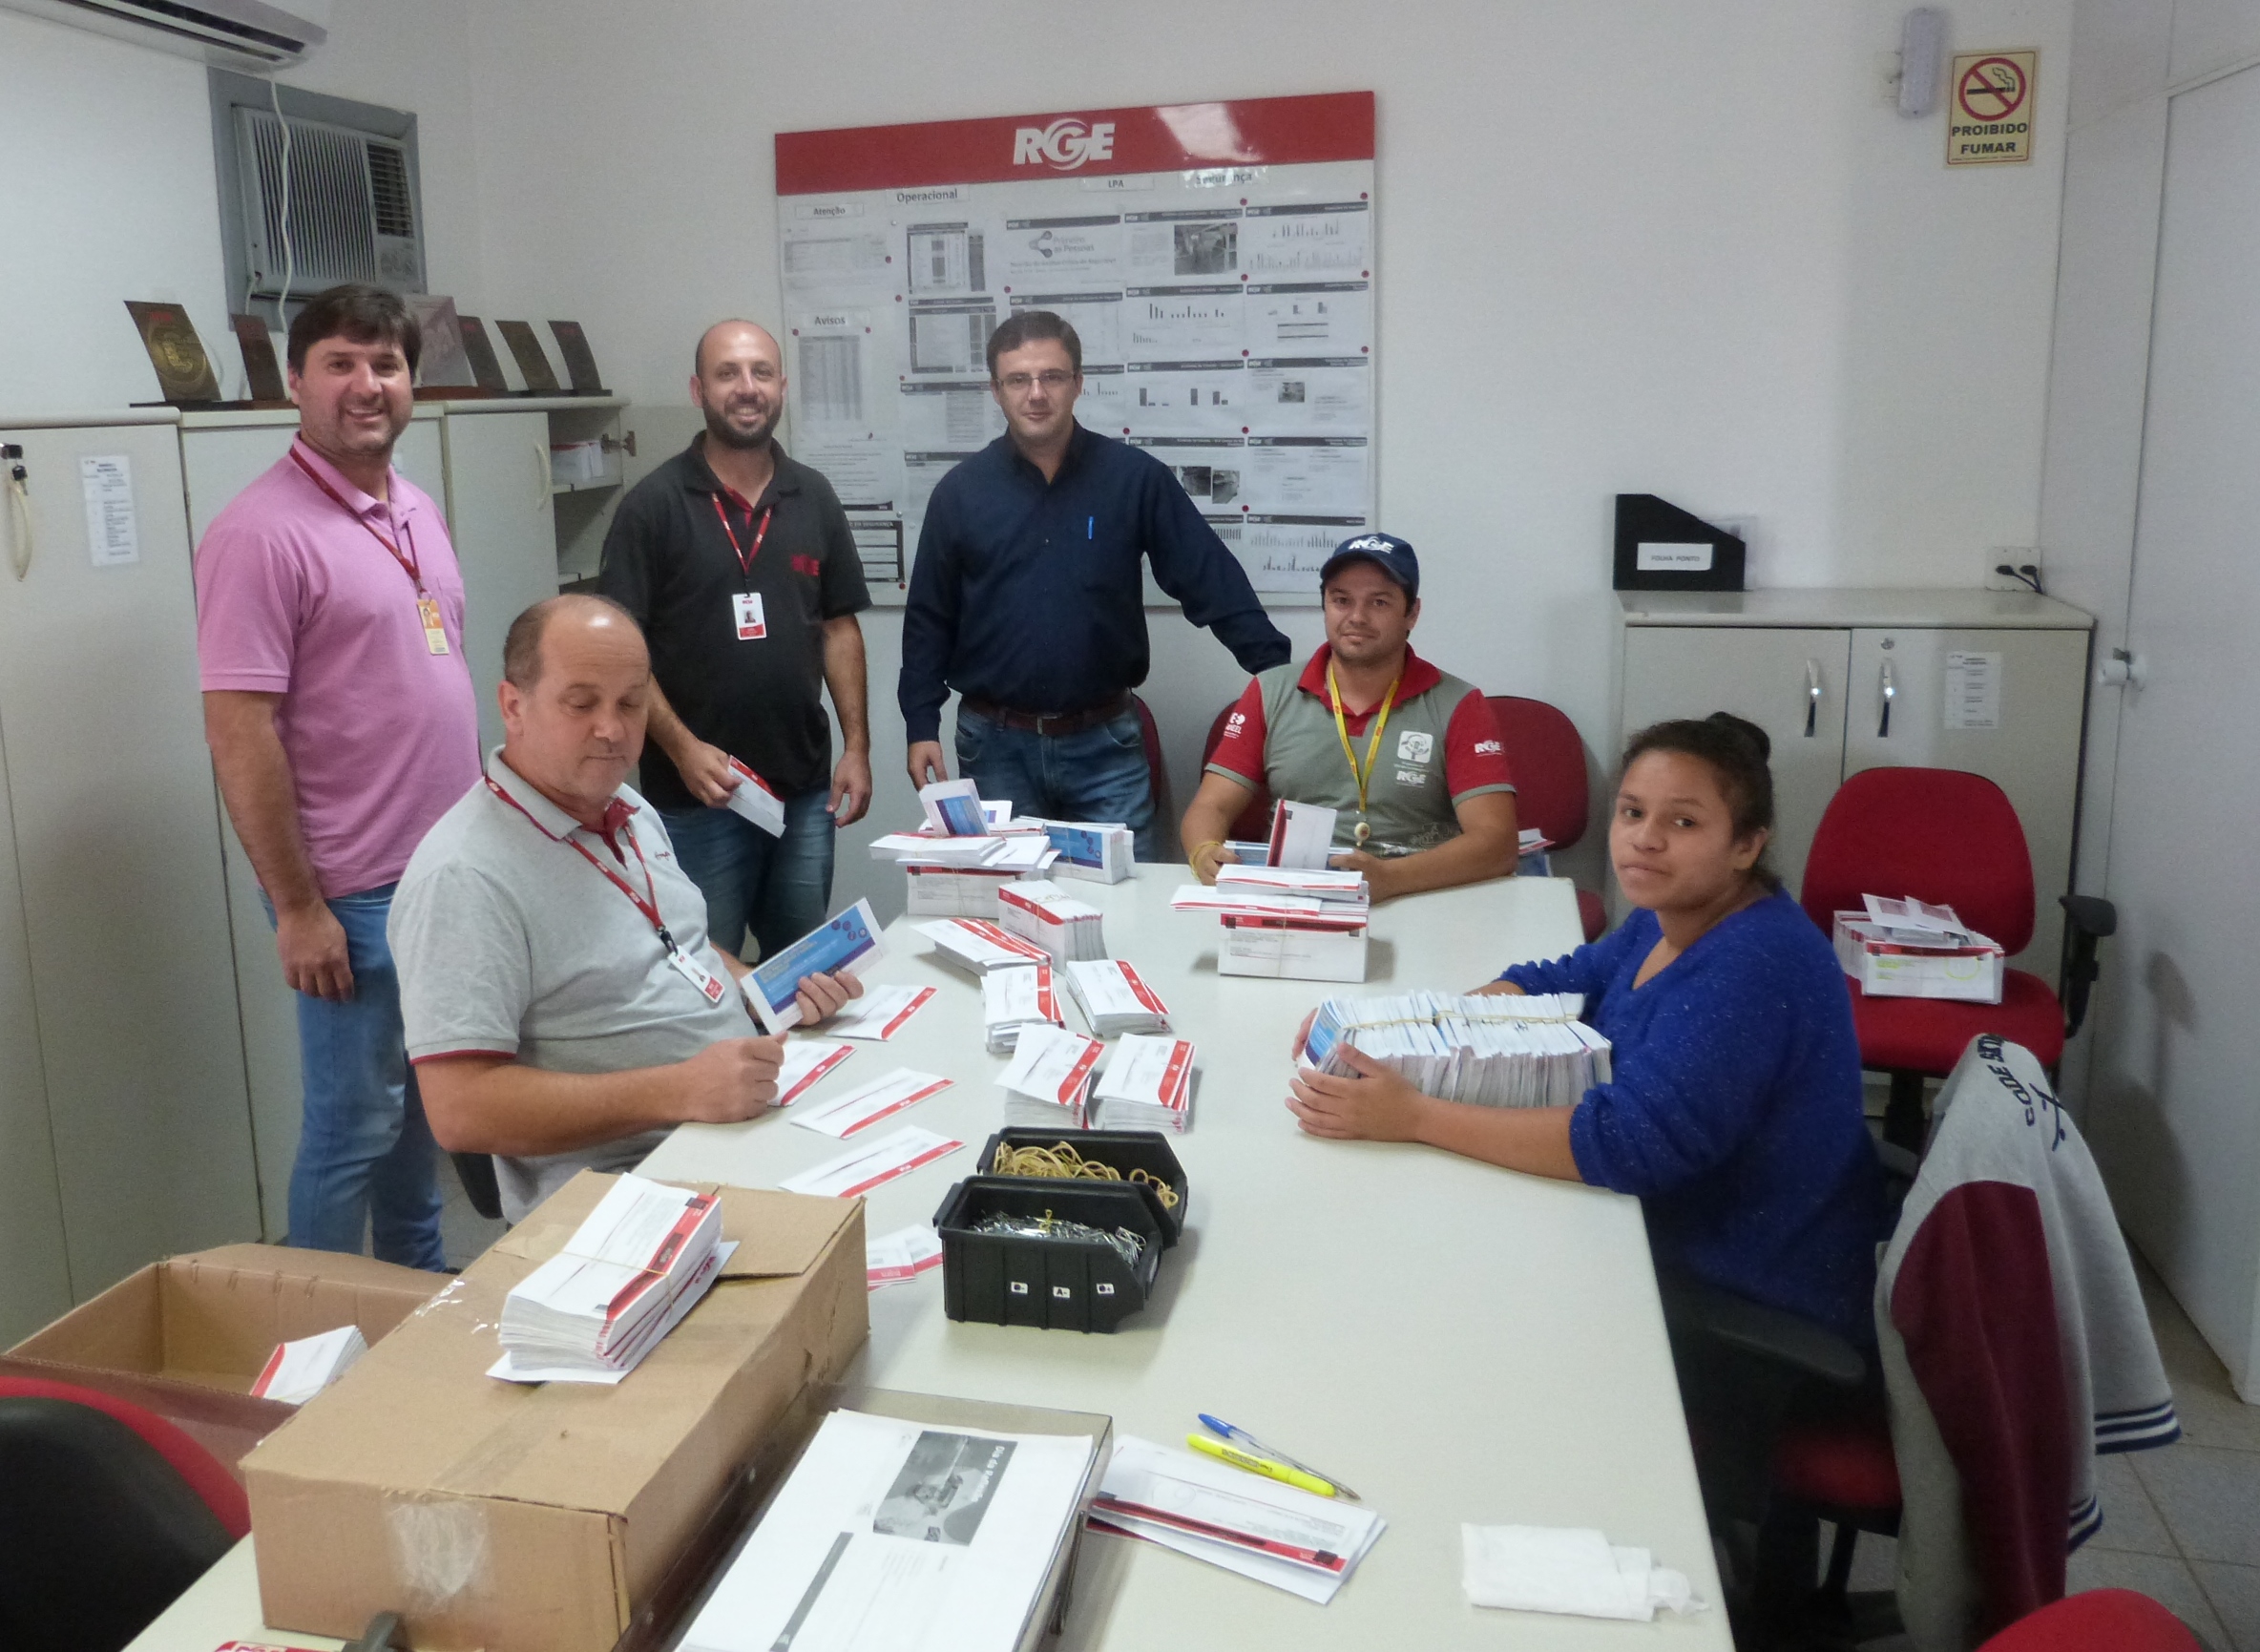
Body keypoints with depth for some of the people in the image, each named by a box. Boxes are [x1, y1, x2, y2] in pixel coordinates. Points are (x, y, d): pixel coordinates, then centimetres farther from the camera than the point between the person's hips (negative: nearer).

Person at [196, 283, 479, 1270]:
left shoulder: (416, 511, 10)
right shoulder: (262, 532, -15)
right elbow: (240, 736, -18)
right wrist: (297, 907, -17)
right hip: (354, 892, -8)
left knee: (423, 1101, 20)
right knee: (354, 1123, 3)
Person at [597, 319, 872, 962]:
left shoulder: (813, 498, 7)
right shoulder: (654, 505, -6)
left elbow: (840, 626, 10)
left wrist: (856, 746, 4)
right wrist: (682, 747, -17)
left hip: (805, 790, 4)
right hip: (695, 795, -4)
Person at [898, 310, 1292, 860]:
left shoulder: (1135, 478, -2)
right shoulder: (960, 491, 1)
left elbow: (1213, 581, -1)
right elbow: (929, 620, 6)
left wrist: (1280, 672, -7)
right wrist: (921, 726, 1)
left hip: (1105, 743, -1)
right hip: (995, 746, 1)